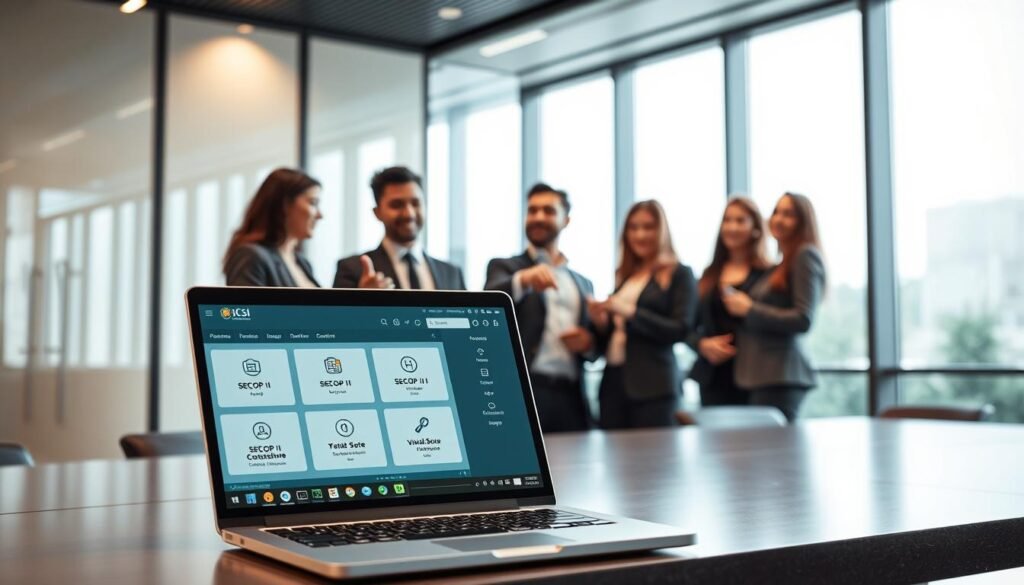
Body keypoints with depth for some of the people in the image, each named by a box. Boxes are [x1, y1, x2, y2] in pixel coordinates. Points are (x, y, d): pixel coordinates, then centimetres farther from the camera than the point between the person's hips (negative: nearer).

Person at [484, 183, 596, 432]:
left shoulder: (583, 283, 22)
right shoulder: (505, 267, 9)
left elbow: (595, 343, 25)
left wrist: (588, 342, 1)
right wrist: (522, 279, -33)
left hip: (570, 397, 4)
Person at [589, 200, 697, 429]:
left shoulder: (679, 274, 1)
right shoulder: (622, 276, 17)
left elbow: (681, 330, -10)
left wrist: (630, 312, -15)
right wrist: (601, 322, -1)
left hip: (653, 385, -5)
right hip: (613, 381, 5)